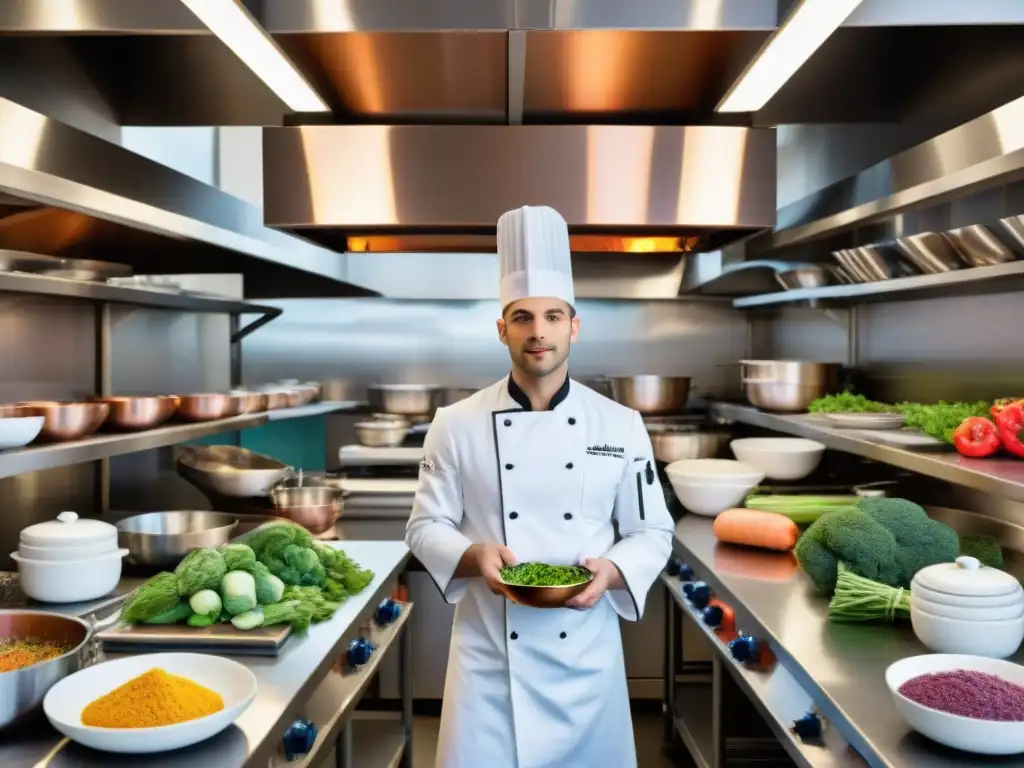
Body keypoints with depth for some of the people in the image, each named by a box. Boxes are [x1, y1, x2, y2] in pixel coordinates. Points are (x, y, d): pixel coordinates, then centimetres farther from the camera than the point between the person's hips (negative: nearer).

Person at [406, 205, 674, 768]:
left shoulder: (620, 425, -2)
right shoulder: (457, 425, -4)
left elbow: (652, 532, 2)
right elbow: (426, 527, 0)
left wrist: (611, 572, -17)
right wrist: (475, 556, -20)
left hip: (586, 650, 1)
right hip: (489, 651, -1)